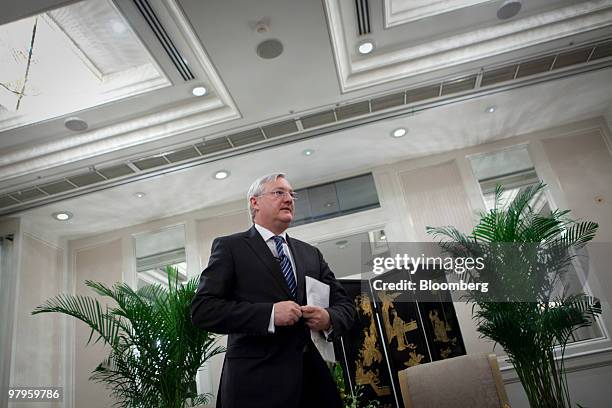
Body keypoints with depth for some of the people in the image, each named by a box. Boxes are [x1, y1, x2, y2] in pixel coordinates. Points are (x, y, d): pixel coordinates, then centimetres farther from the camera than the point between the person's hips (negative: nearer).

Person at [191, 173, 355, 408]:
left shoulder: (311, 253, 14)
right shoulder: (230, 247, -1)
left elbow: (345, 304, 14)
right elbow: (202, 310, -11)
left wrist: (329, 319, -10)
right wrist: (269, 313, -21)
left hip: (313, 378, 5)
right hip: (256, 382, -5)